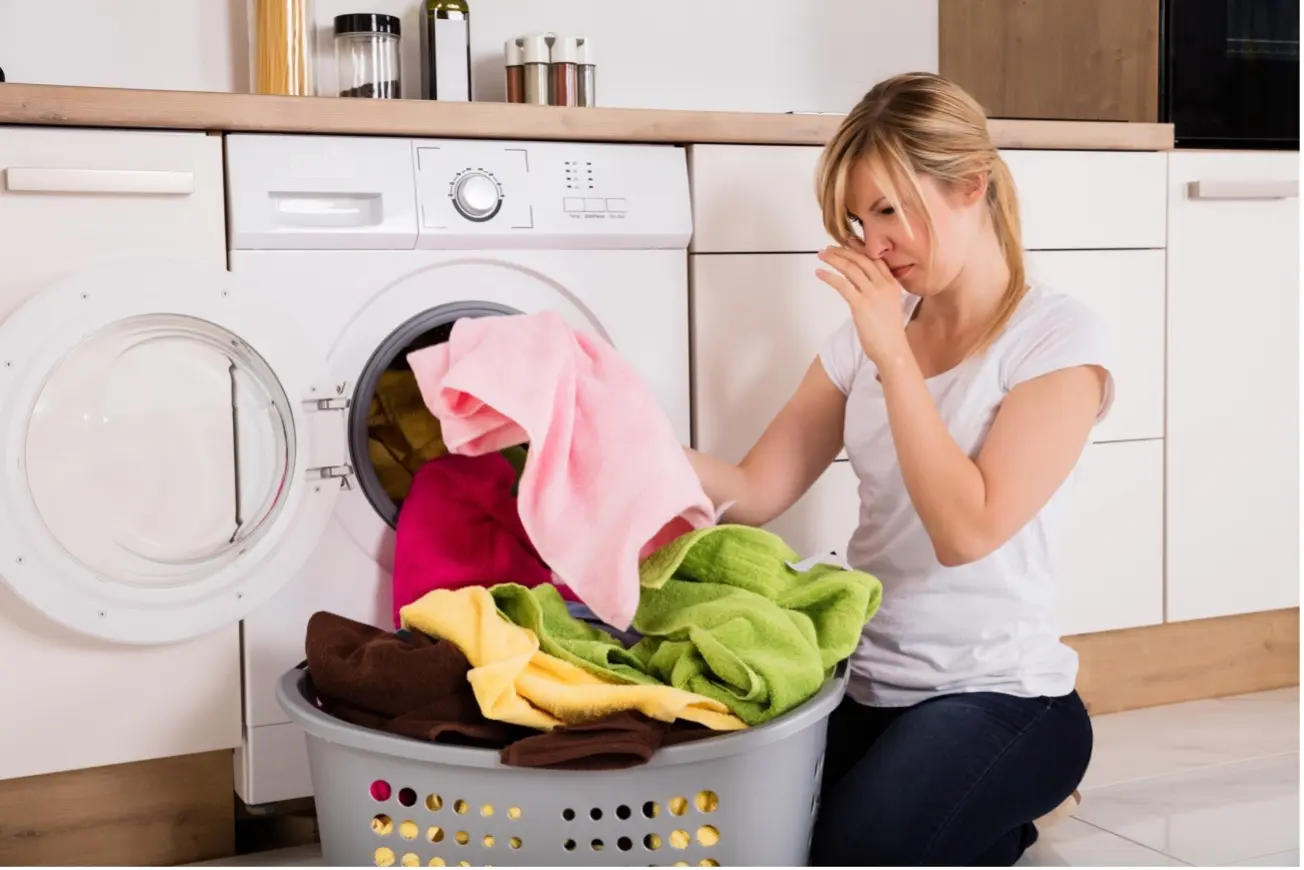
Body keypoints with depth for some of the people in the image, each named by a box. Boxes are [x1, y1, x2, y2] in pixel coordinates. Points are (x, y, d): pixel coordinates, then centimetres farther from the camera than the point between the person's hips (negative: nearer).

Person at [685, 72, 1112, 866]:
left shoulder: (1058, 337, -10)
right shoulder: (868, 335, 7)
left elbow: (968, 530, -21)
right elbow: (756, 492, 0)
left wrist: (894, 355, -20)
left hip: (995, 695, -6)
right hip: (866, 684, 6)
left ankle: (1008, 802, 6)